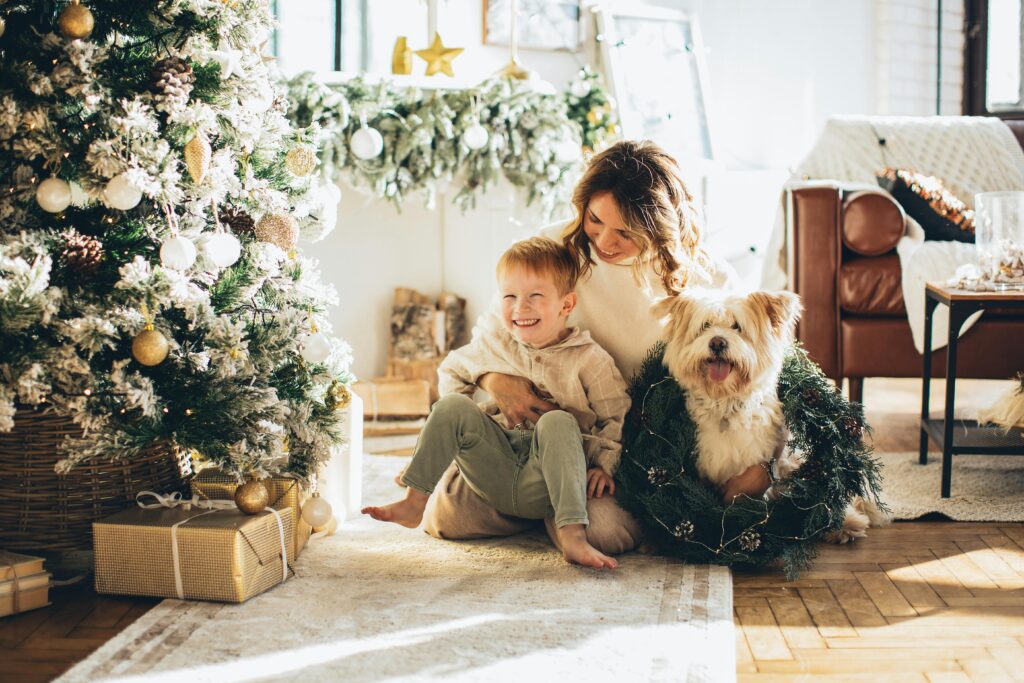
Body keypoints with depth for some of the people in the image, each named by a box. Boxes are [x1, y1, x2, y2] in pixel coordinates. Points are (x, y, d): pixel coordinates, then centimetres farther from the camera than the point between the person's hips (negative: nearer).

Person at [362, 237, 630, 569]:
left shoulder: (590, 360, -3)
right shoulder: (492, 342, 9)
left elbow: (619, 417, 0)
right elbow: (451, 370, 26)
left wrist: (606, 464, -13)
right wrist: (462, 416, 10)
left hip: (544, 485, -3)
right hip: (494, 474, 3)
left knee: (558, 421, -33)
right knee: (451, 407, -16)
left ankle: (572, 535, -43)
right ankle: (414, 501, -14)